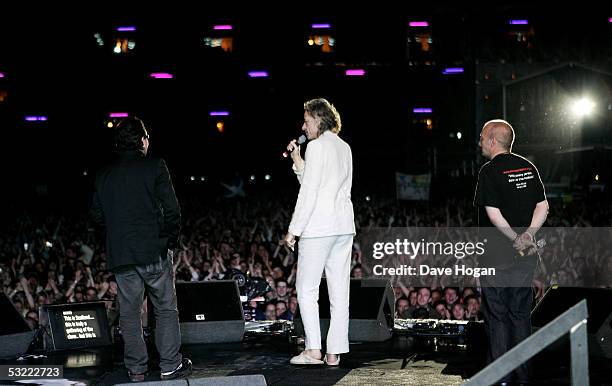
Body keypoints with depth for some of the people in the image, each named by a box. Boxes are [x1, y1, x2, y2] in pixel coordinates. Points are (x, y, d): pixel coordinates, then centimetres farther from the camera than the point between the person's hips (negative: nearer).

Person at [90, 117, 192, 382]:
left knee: (129, 313, 9)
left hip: (120, 254, 4)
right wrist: (172, 238, 4)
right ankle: (170, 366, 6)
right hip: (154, 251, -3)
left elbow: (97, 215, 9)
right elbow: (172, 209, -9)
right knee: (166, 309, 5)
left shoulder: (104, 174, 7)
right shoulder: (154, 166, -5)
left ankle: (136, 370, 12)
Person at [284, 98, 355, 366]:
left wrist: (293, 230, -10)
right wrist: (298, 160, 16)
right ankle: (334, 353, 6)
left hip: (318, 226, -8)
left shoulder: (316, 146, -9)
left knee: (306, 289, -1)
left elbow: (309, 192, -13)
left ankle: (313, 350, -5)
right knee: (339, 292, 5)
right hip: (344, 226, 8)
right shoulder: (344, 148, 16)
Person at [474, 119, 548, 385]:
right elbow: (543, 207, 5)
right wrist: (527, 235, -6)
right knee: (520, 314, 13)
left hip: (497, 257, -6)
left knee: (497, 316, 1)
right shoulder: (528, 168, 8)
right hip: (526, 257, 6)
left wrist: (516, 239, -10)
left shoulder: (490, 171, -12)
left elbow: (493, 214, -18)